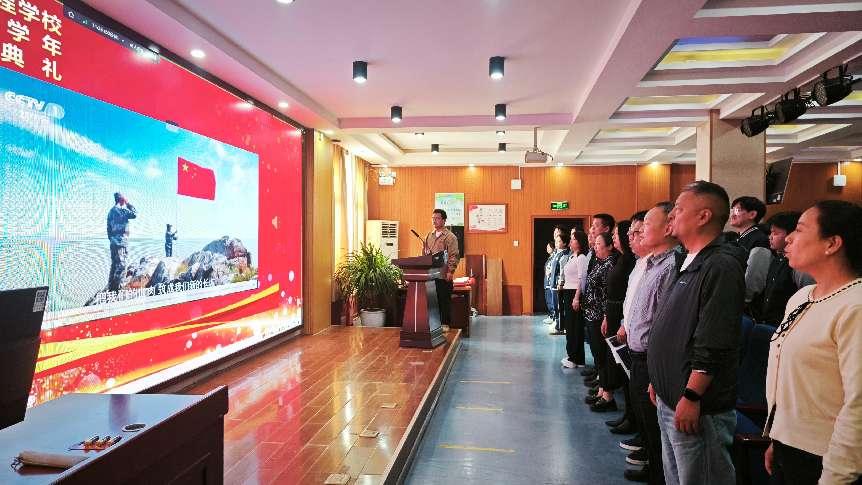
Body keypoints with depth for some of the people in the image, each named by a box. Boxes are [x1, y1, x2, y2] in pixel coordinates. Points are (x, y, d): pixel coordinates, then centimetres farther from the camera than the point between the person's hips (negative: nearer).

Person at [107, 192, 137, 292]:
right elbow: (134, 214, -9)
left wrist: (111, 239, 24)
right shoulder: (121, 210, -11)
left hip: (113, 241, 9)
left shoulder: (110, 211, 17)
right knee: (121, 264, -9)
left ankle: (111, 285, 20)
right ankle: (116, 286, -13)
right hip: (121, 241, -9)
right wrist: (128, 204, 0)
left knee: (114, 264, 16)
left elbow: (109, 228, 19)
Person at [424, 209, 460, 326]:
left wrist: (450, 271, -18)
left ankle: (445, 325, 11)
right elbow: (424, 254, 19)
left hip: (443, 276, -5)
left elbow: (454, 256, -10)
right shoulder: (429, 236, 15)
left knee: (444, 302, 1)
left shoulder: (450, 237, -4)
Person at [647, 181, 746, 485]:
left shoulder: (721, 267, -19)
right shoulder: (689, 263, 13)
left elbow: (713, 345, -25)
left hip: (697, 408, -10)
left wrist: (691, 397, -23)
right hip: (670, 400, 10)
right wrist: (659, 381, 20)